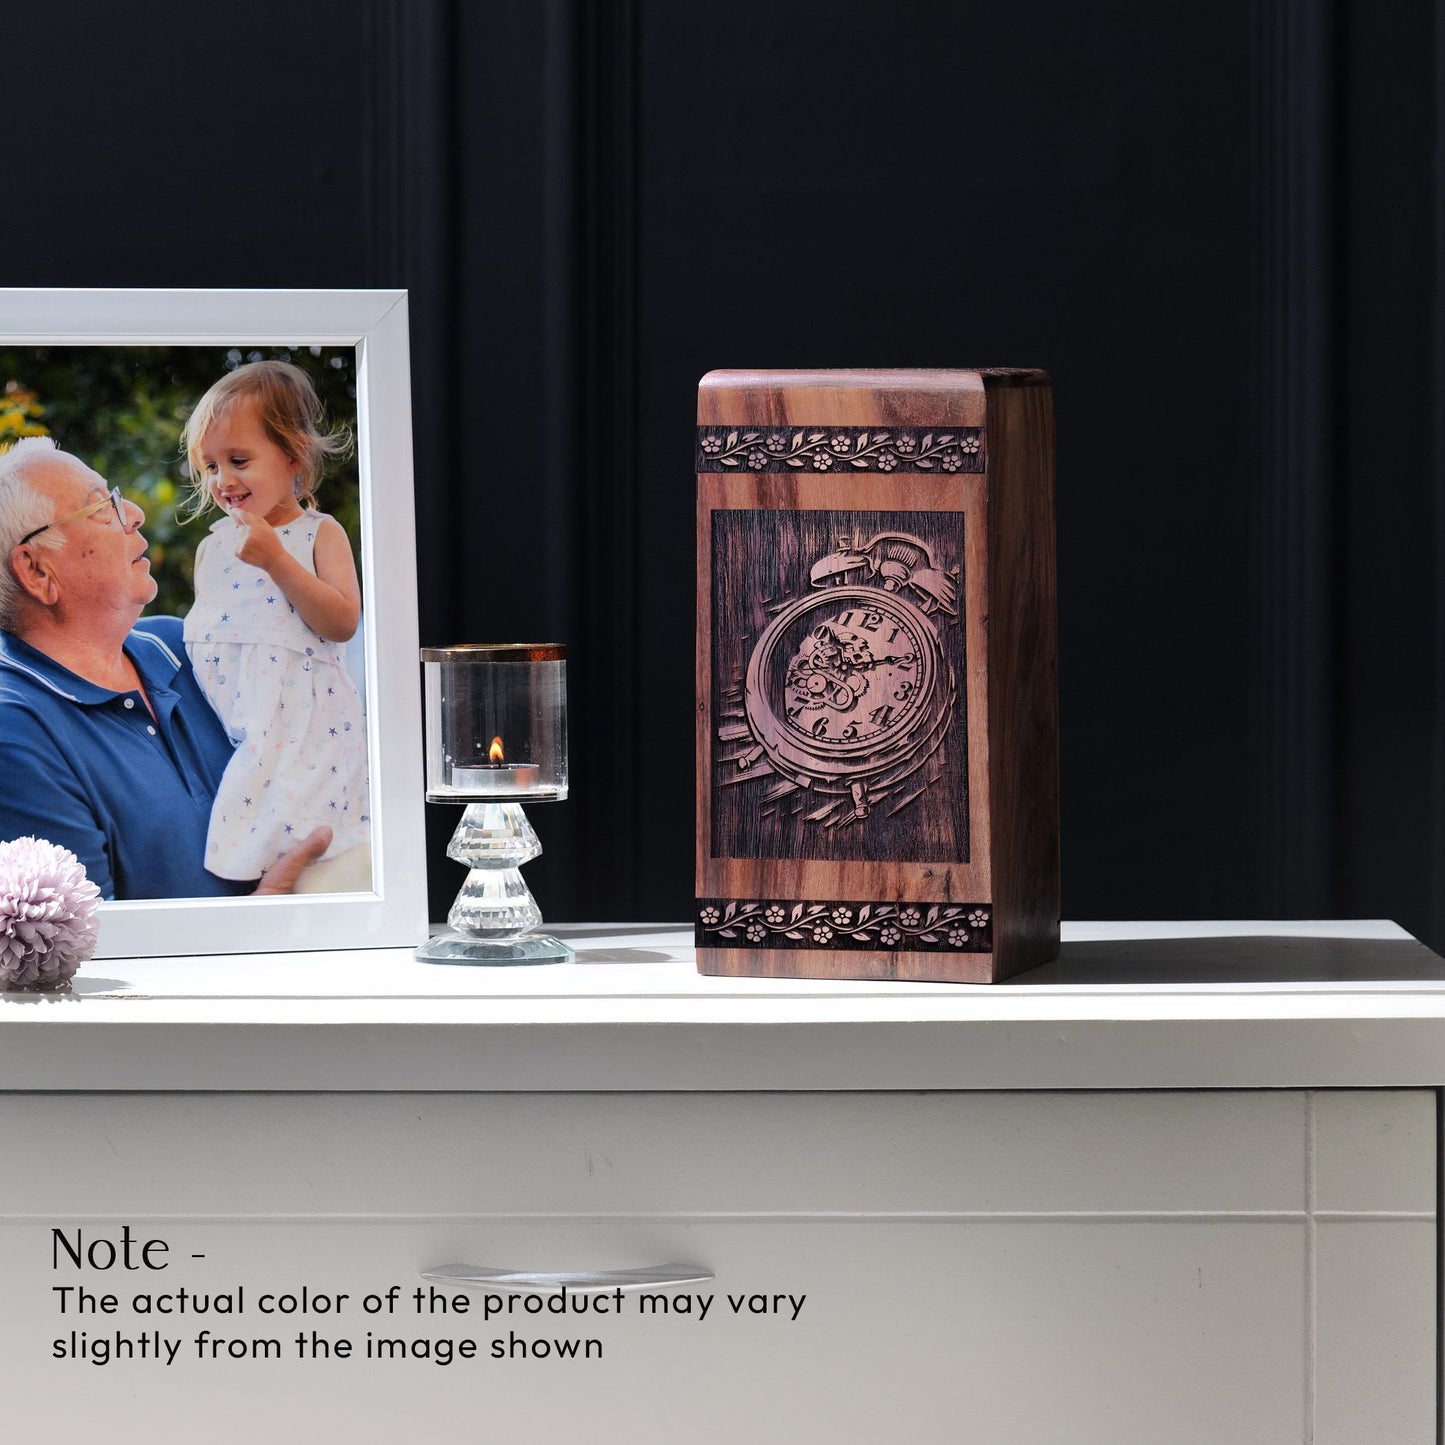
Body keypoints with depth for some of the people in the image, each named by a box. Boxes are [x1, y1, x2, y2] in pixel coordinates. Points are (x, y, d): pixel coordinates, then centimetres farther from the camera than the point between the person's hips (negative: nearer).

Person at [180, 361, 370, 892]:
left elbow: (342, 623, -12)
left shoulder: (321, 534, 2)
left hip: (304, 732, -4)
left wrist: (276, 559, -17)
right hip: (228, 737, 4)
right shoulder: (213, 548, 15)